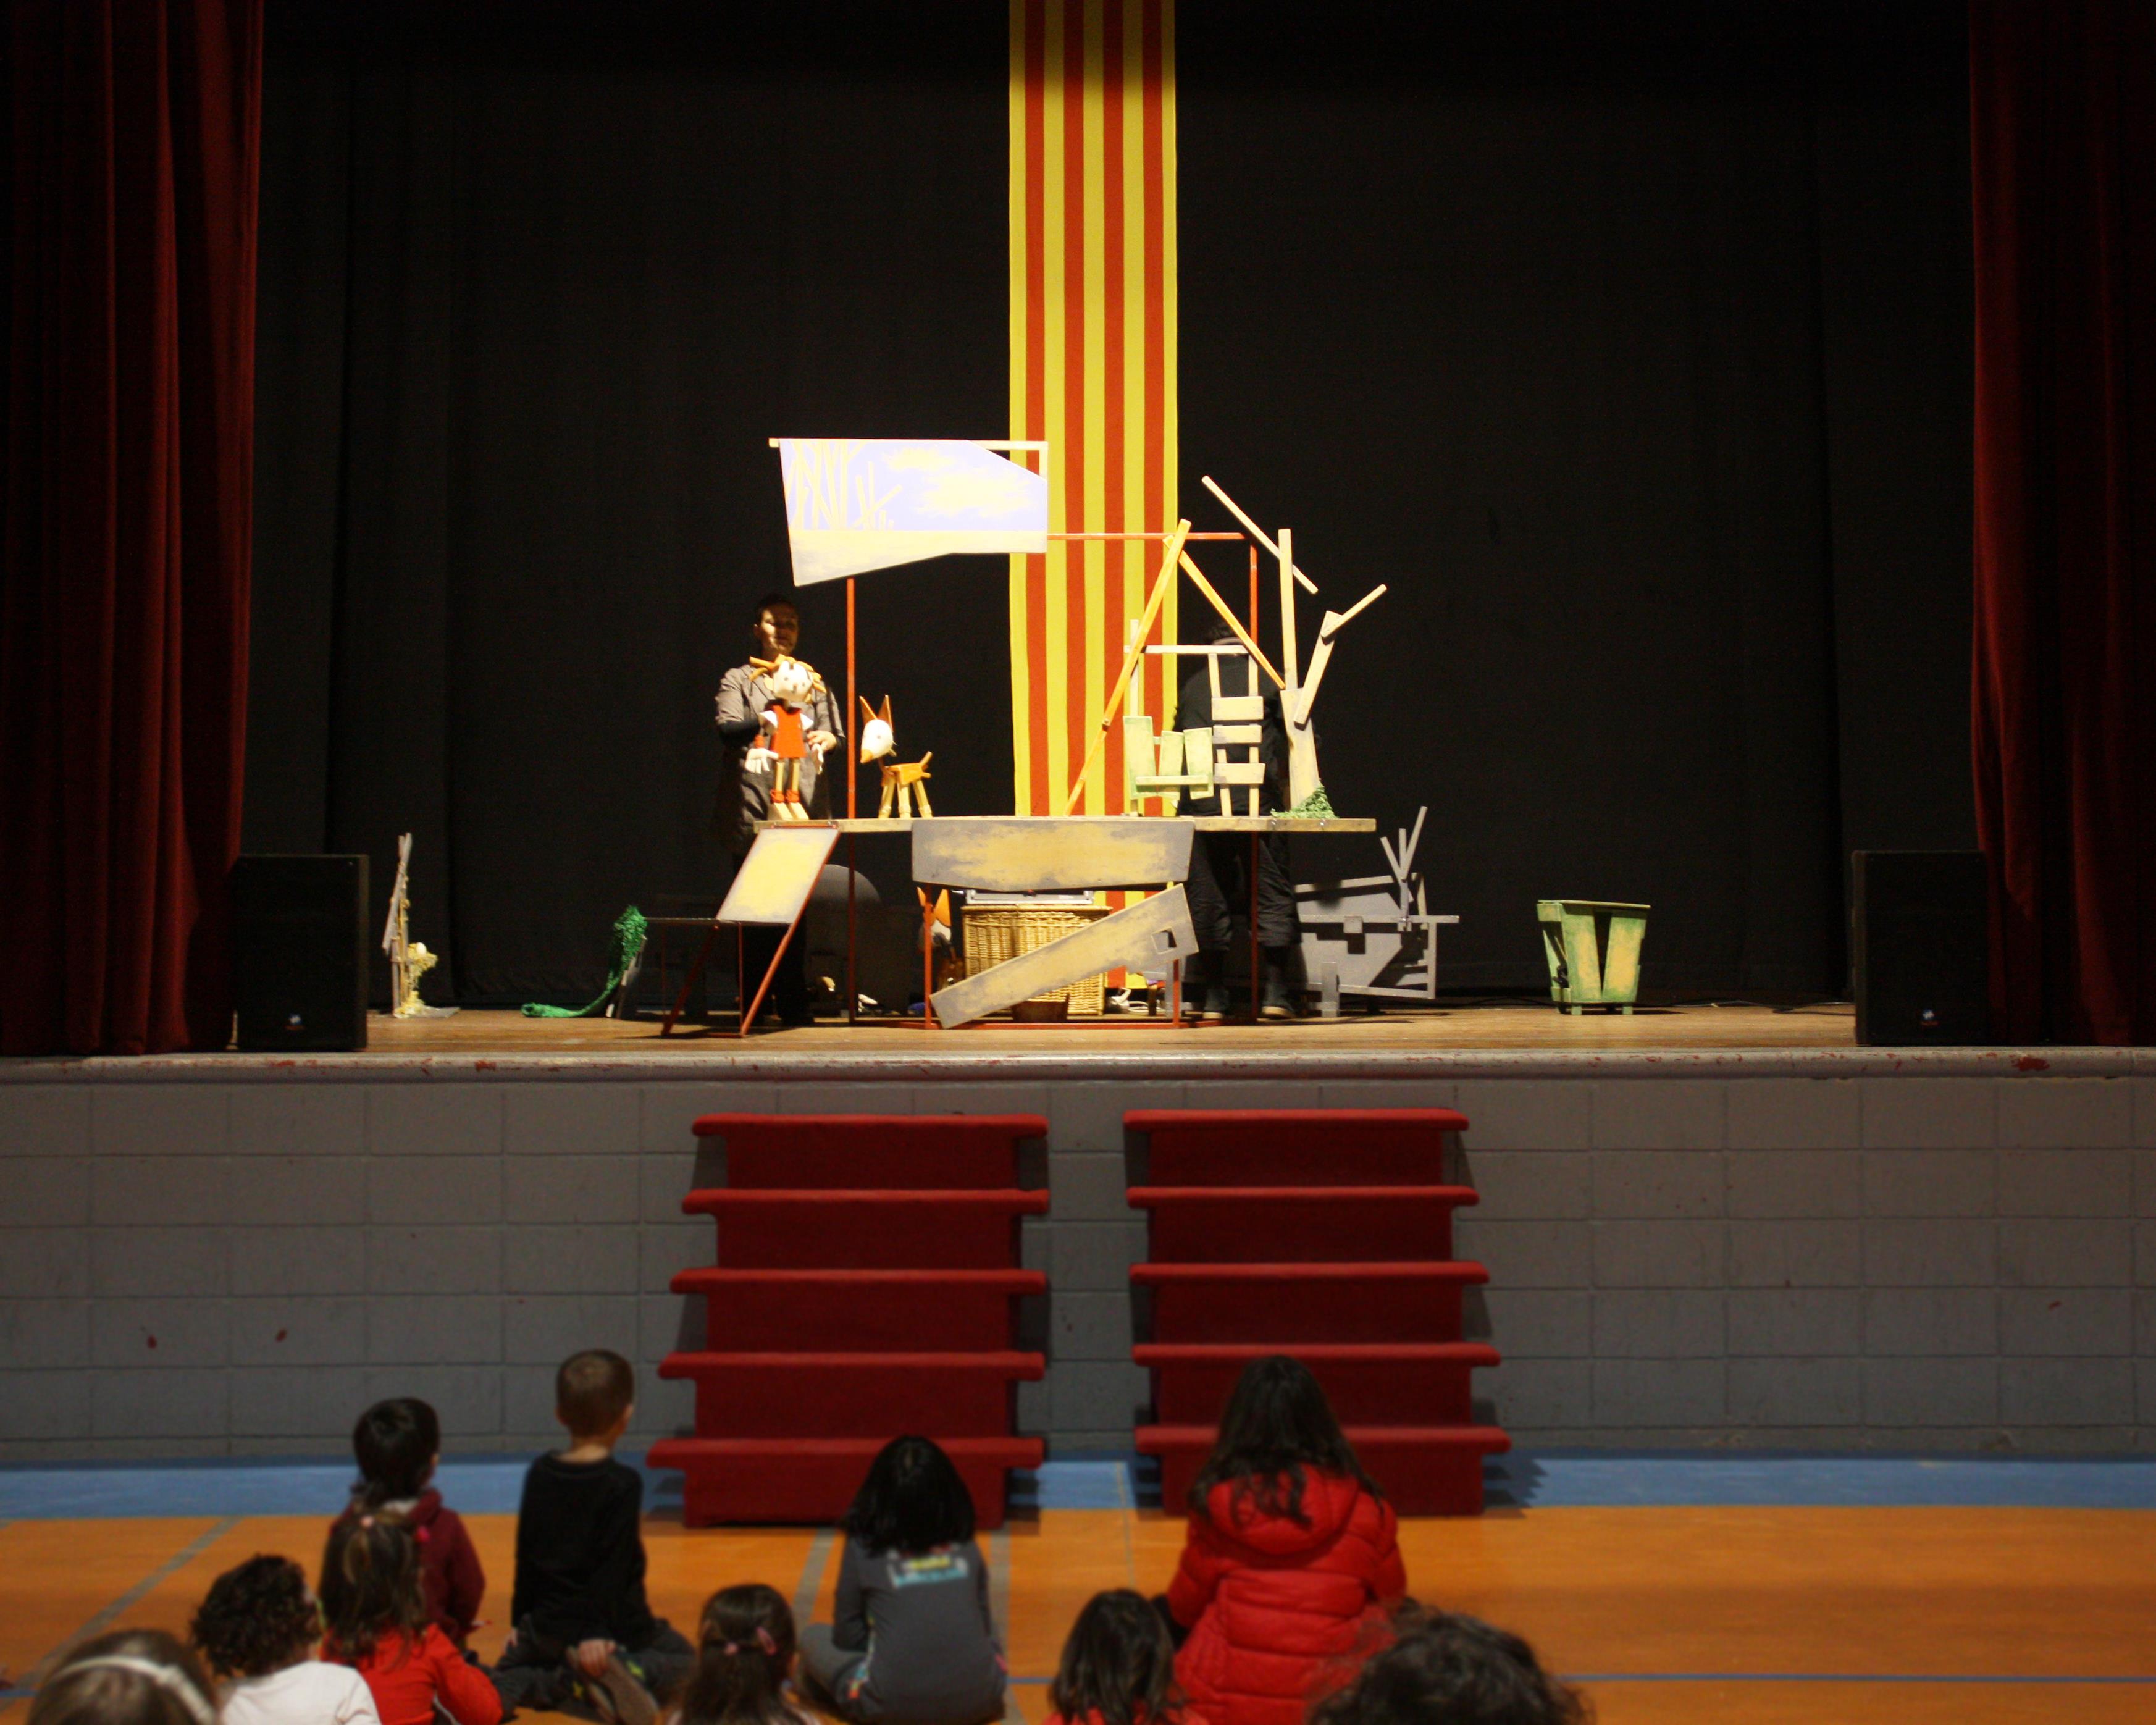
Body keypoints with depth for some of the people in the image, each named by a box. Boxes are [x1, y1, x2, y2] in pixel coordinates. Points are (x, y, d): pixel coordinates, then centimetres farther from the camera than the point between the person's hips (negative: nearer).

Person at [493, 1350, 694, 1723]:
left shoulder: (539, 1474, 2)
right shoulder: (623, 1484, -14)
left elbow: (525, 1555, 9)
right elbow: (614, 1565, -18)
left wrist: (520, 1618, 17)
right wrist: (598, 1632, -18)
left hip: (547, 1625, 4)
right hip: (617, 1624, -4)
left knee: (511, 1671, 29)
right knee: (681, 1657, 20)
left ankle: (567, 1682, -4)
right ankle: (632, 1675, -13)